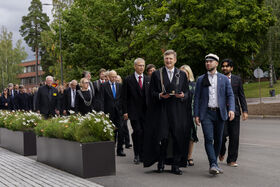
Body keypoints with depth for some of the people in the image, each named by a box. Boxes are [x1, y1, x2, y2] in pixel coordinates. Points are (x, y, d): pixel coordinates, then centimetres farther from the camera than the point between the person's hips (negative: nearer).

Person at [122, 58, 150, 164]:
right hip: (134, 111, -3)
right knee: (137, 132, -9)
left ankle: (143, 155, 13)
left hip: (146, 111, 3)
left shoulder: (148, 80, 11)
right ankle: (137, 155, 4)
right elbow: (124, 97, 1)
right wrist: (125, 112, -5)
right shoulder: (128, 80, 2)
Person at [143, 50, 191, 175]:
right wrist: (160, 95, -14)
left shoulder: (182, 74, 13)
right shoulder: (156, 74, 7)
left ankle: (175, 165, 9)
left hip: (178, 111, 2)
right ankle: (161, 162, 12)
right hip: (161, 110, -2)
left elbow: (187, 93, 12)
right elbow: (151, 92, 5)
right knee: (162, 138, -6)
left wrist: (182, 95, -9)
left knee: (178, 138, 0)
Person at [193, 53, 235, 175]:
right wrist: (196, 115, -1)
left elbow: (230, 95, 5)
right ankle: (213, 165, -18)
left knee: (218, 140, 7)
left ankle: (214, 163, 20)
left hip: (219, 113, 2)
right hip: (206, 113, -2)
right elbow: (196, 98, 6)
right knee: (208, 138, -14)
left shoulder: (224, 79, 9)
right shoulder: (200, 80, 7)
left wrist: (231, 109, -12)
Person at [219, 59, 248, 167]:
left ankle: (231, 160, 10)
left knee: (234, 136, 0)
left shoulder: (237, 79, 10)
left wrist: (245, 110, 1)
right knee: (223, 134, -10)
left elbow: (241, 96, 9)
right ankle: (222, 151, 21)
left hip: (234, 111, 2)